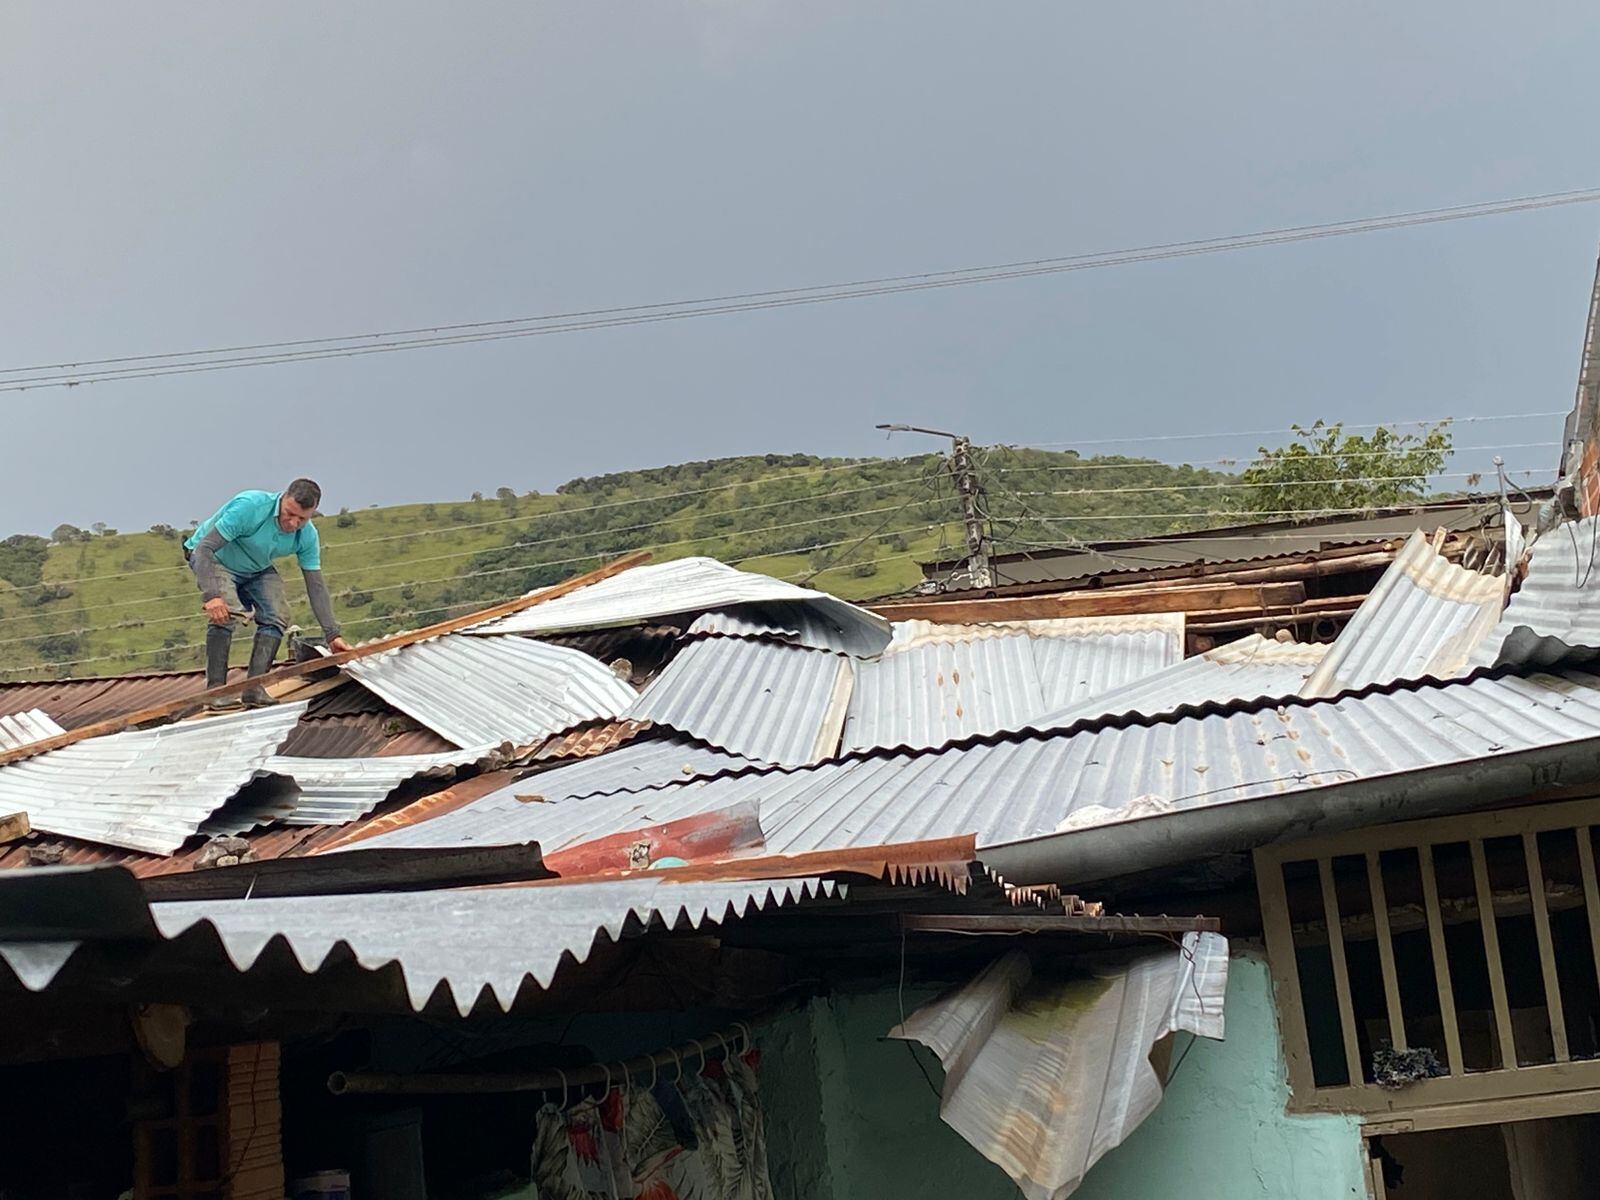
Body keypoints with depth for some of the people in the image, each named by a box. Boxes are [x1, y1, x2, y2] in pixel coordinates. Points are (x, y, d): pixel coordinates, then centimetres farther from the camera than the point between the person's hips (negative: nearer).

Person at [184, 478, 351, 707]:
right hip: (213, 559, -5)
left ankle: (254, 689, -12)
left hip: (256, 569, 6)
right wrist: (211, 595, -48)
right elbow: (204, 548, -35)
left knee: (277, 616, -15)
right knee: (227, 611, -30)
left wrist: (332, 634, -12)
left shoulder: (307, 536, -17)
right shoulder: (249, 506, -35)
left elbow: (316, 586, -8)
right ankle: (215, 689, -25)